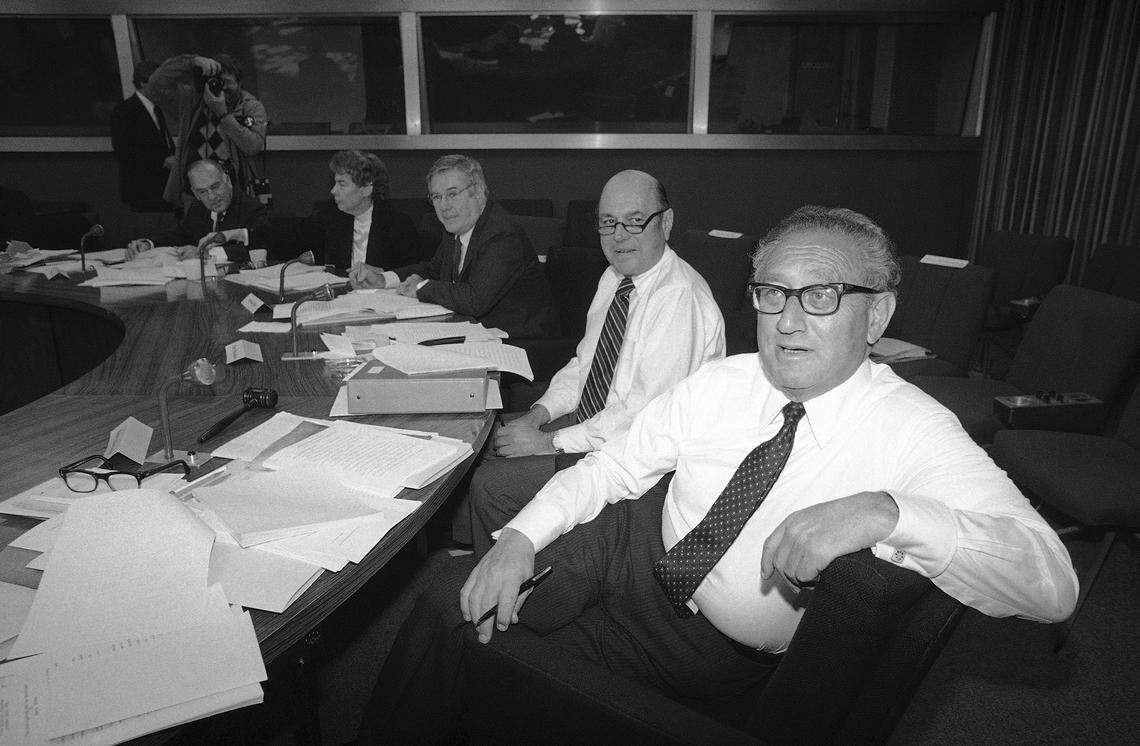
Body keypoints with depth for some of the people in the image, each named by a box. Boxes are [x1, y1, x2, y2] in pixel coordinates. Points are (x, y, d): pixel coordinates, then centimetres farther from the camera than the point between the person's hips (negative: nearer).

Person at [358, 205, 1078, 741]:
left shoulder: (914, 430, -18)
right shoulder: (720, 383, -5)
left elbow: (1053, 585, -27)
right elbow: (617, 464, 0)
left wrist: (884, 513, -43)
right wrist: (519, 539, -16)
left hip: (714, 649, -3)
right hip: (633, 547, 4)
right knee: (451, 602, -7)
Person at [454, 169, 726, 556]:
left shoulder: (682, 298, -24)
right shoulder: (614, 277, 6)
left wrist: (551, 442, -22)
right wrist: (539, 414, -2)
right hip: (589, 422, 9)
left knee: (491, 483, -14)